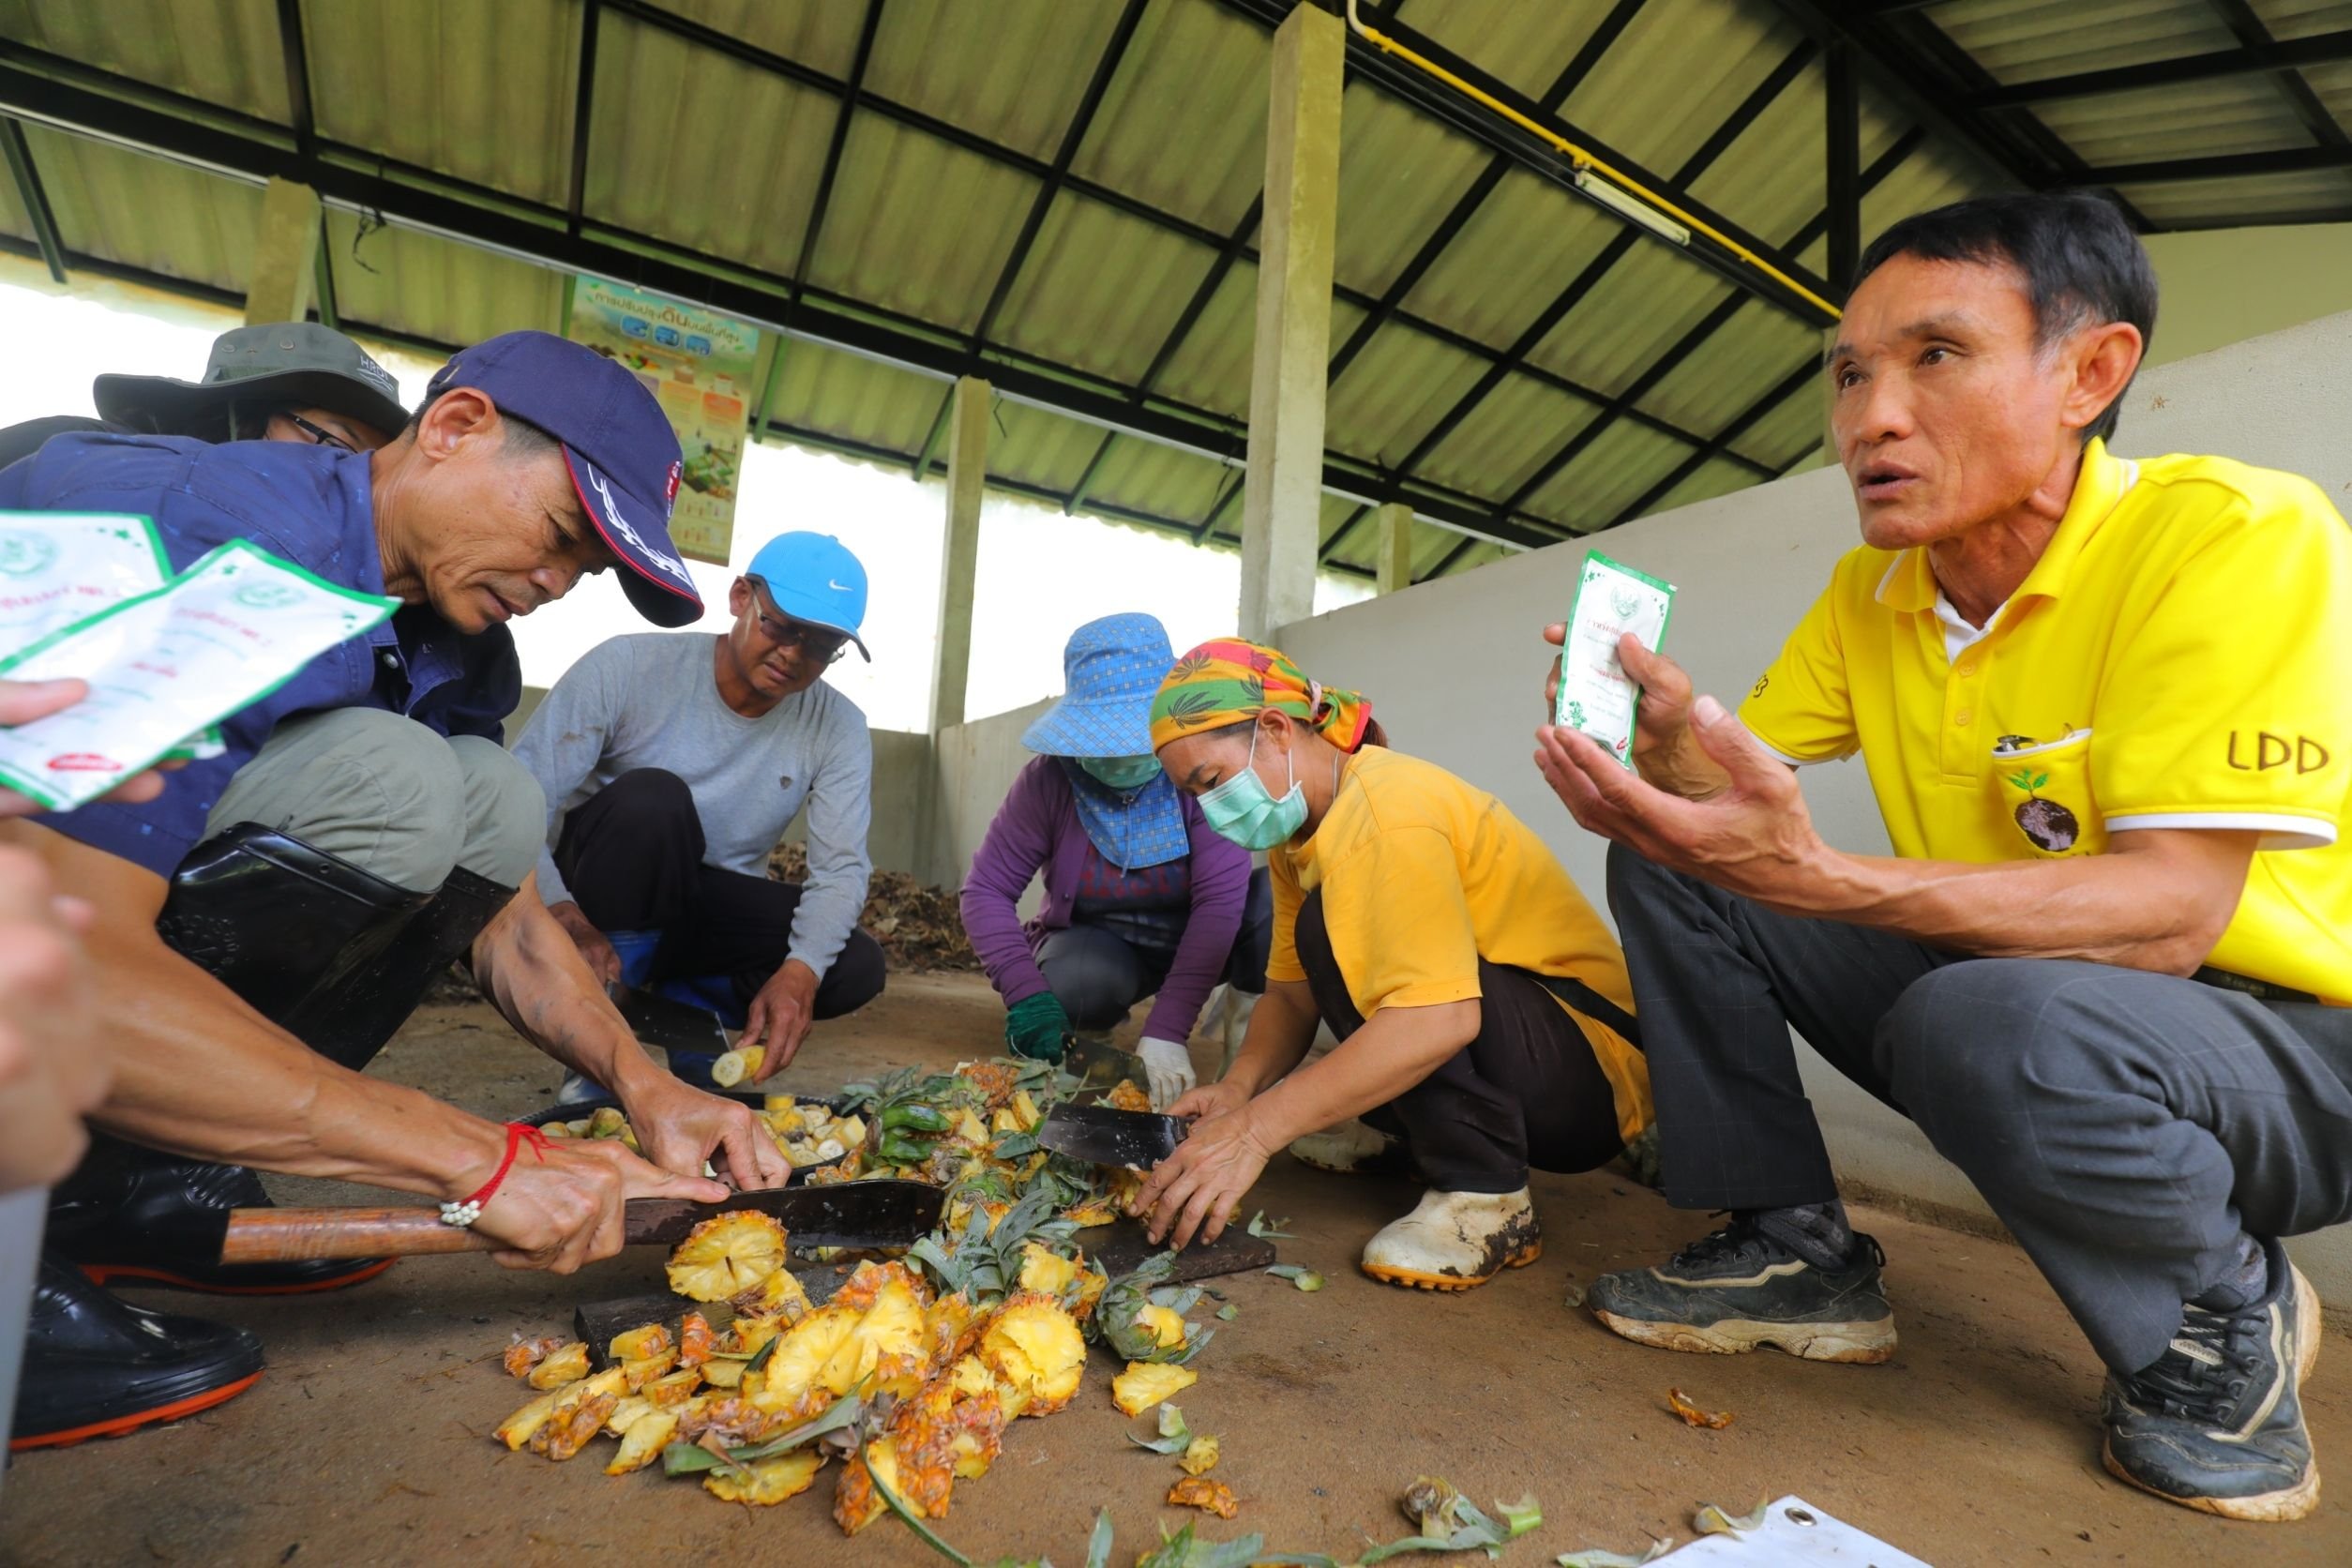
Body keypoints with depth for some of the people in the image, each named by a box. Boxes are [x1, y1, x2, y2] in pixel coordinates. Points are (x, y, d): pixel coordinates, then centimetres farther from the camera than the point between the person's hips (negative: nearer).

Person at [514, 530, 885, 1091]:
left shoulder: (838, 730, -10)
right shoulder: (628, 666, -17)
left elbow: (841, 868, -17)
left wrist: (800, 970, -35)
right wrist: (561, 912, -39)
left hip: (712, 912, 3)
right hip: (598, 900, -2)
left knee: (855, 968, -22)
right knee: (651, 796, -33)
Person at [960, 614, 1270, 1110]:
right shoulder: (1049, 777, -18)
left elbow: (1221, 895, -31)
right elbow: (987, 889, -15)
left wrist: (1167, 1029, -38)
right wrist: (1025, 994, -31)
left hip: (1199, 937, -2)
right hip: (1099, 941, 2)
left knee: (1274, 895, -32)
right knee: (1070, 990, -34)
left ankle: (1251, 1001, -3)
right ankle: (1094, 1024, 4)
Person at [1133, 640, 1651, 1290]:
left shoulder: (1389, 809, -23)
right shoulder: (1298, 828, 5)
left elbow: (1439, 1017, -35)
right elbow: (1291, 992, 3)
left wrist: (1255, 1127, -35)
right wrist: (1238, 1086, -16)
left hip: (1592, 1067, -9)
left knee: (1340, 930, -27)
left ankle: (1484, 1198, -17)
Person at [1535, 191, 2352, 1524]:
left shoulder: (2235, 536, -22)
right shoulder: (1872, 592, -3)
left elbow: (2174, 909, -30)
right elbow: (1734, 779, -3)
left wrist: (1816, 876, -44)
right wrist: (1665, 732, -27)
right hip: (1985, 977, 6)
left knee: (1992, 1021, -38)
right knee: (1667, 866, -6)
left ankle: (2231, 1316, -1)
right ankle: (1798, 1255, 4)